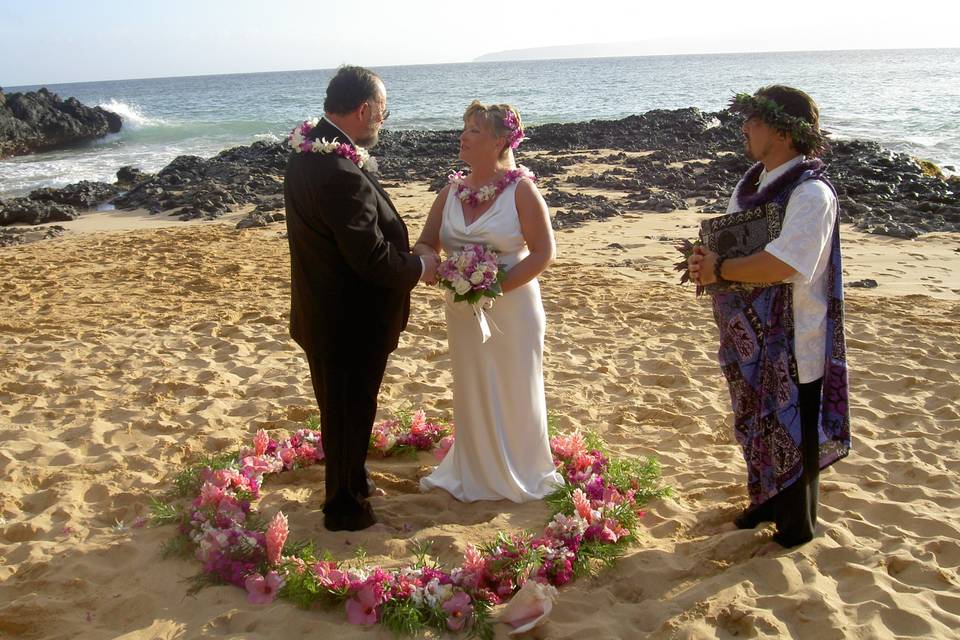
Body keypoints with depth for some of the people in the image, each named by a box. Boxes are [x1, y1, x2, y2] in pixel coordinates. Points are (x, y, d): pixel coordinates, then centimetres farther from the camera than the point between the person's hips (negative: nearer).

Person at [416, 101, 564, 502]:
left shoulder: (521, 189, -12)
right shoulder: (452, 191, 3)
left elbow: (544, 252, -14)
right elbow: (426, 243, 7)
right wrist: (429, 260, -17)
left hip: (511, 310, -5)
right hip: (463, 312, 5)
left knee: (514, 393, 9)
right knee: (472, 393, 16)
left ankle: (520, 472, 31)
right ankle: (476, 471, 35)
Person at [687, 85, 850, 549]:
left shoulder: (811, 193, -23)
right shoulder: (751, 183, 6)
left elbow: (779, 265, -31)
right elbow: (732, 242, 13)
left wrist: (718, 269, -20)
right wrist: (707, 259, -9)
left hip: (791, 341, -8)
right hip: (751, 336, 8)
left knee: (792, 431, 9)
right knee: (757, 422, 22)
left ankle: (797, 524, 29)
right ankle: (767, 502, 43)